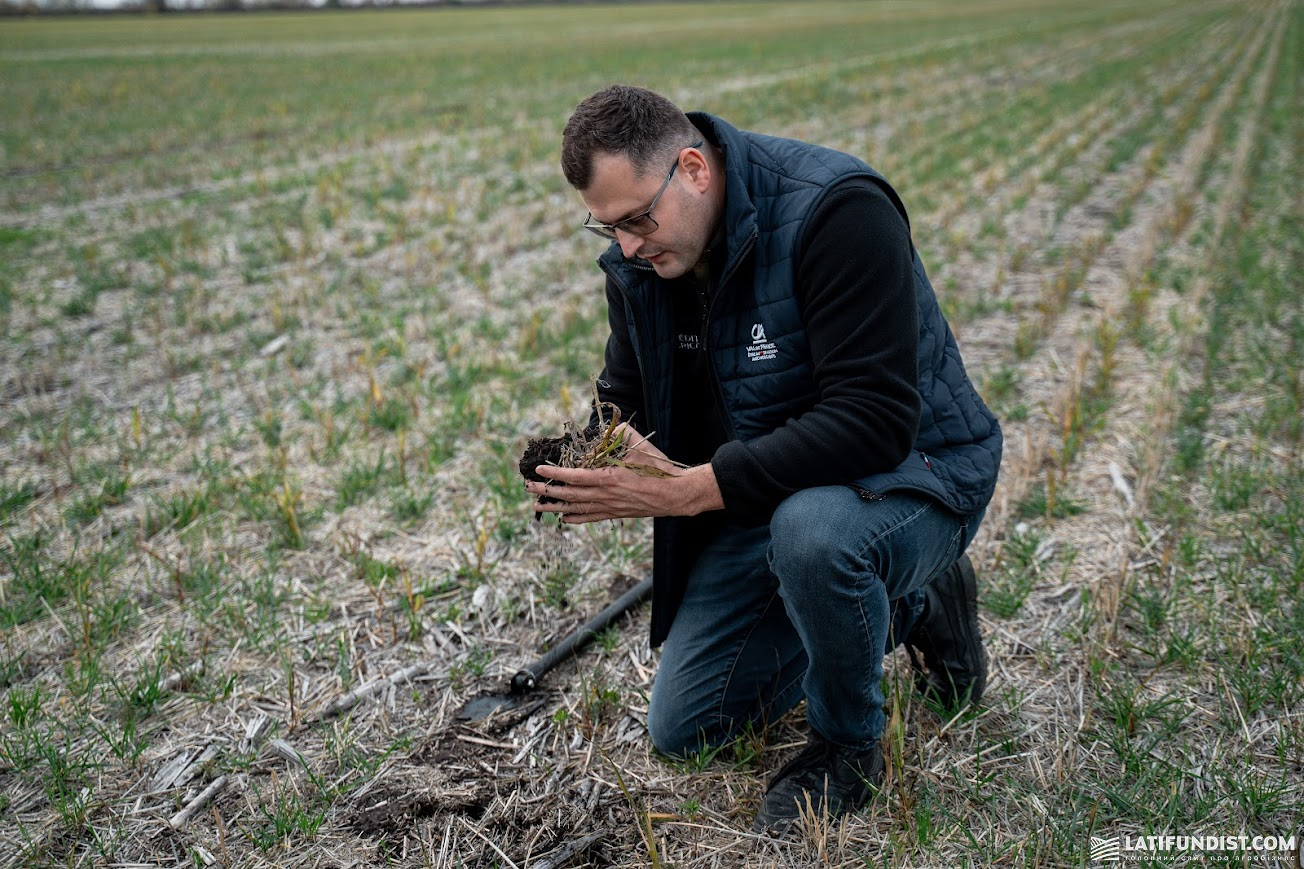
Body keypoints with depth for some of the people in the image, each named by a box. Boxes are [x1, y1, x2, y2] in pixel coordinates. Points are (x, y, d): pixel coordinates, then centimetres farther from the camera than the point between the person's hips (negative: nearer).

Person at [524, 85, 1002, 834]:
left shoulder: (836, 210, -28)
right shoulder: (639, 258, -5)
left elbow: (872, 421, -35)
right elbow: (626, 401, 6)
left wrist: (697, 487, -38)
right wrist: (588, 469, -18)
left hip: (911, 468, -7)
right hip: (765, 491, 7)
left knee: (812, 529, -43)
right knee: (682, 731, 8)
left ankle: (849, 745, -10)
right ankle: (903, 609, 22)